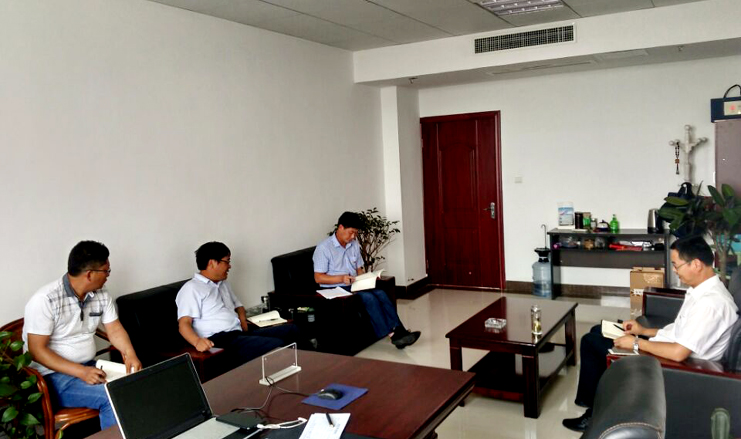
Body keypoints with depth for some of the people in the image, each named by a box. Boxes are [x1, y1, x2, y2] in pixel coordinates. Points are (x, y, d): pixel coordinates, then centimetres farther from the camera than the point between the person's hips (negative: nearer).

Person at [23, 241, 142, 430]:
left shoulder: (101, 294, 1)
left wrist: (130, 355, -16)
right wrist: (81, 372, -28)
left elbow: (115, 330, 5)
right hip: (53, 376, -6)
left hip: (89, 367, 7)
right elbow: (37, 351, -19)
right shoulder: (45, 300, -18)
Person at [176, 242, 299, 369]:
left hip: (240, 333, 9)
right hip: (220, 341, -9)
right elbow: (184, 323, -10)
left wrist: (243, 320, 14)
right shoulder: (191, 288, 0)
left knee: (290, 330, -8)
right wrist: (197, 341, -32)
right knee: (276, 345, -31)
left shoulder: (224, 284, 28)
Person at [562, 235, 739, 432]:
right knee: (598, 332, 17)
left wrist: (637, 343, -19)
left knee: (590, 341, -2)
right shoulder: (704, 290, 2)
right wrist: (644, 331, 7)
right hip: (667, 350, 10)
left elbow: (678, 353, -32)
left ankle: (595, 411, 14)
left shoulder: (711, 303, -30)